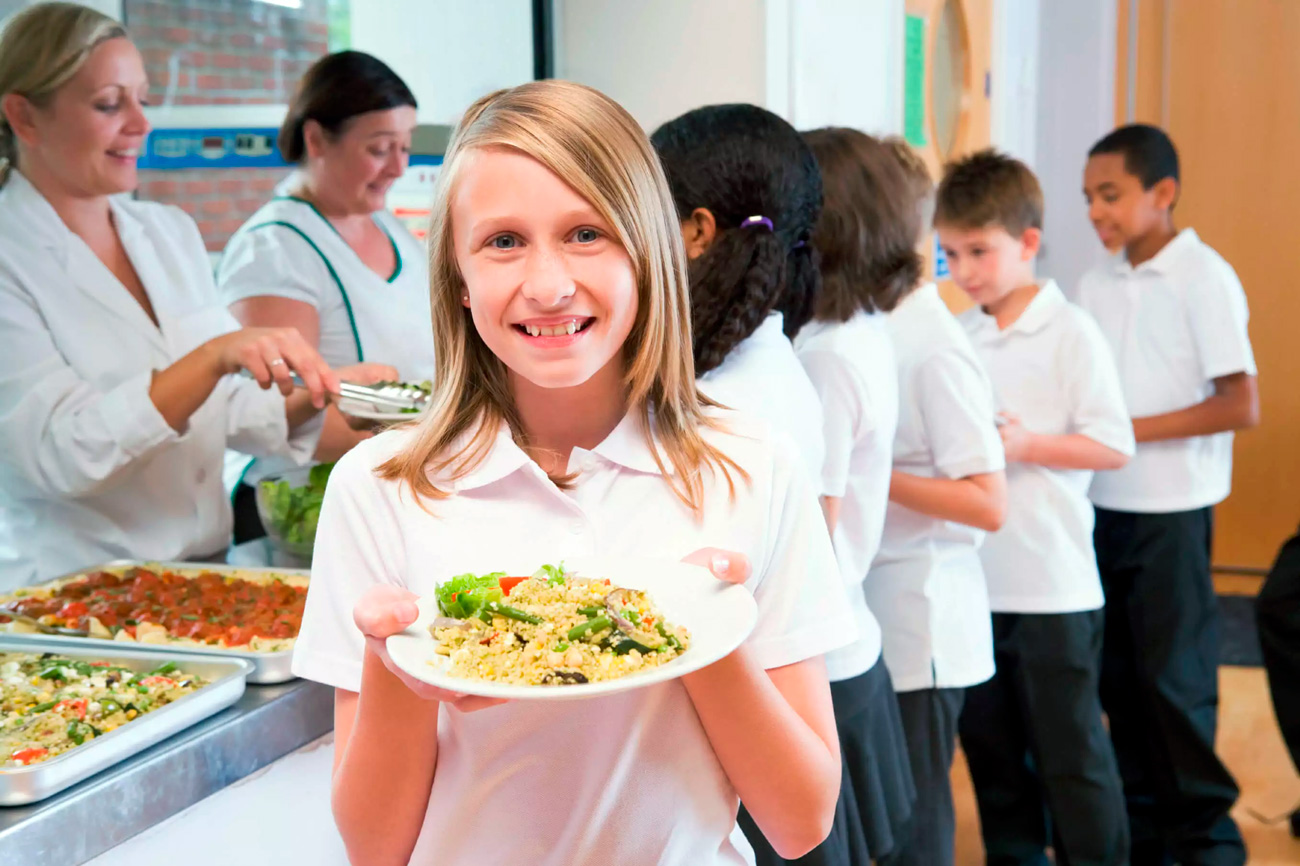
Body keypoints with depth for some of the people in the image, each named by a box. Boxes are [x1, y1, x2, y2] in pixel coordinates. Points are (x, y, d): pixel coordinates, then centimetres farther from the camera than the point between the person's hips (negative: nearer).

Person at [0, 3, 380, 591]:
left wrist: (314, 399, -4)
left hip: (203, 571, 6)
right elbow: (56, 454, -19)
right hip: (70, 595, -5)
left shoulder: (171, 233, 11)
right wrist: (215, 358, -28)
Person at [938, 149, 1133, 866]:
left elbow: (1114, 446, -10)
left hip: (1053, 583, -5)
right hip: (971, 579, 5)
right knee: (989, 745, 15)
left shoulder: (1071, 332, -8)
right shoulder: (958, 335, 6)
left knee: (1070, 749, 4)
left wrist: (1025, 443, -20)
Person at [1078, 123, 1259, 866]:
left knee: (1175, 677, 0)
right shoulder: (1099, 284, 8)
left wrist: (1133, 429, -16)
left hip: (1171, 510, -5)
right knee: (1119, 674, 10)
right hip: (1103, 504, 6)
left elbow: (1241, 405, -13)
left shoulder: (1204, 278, -8)